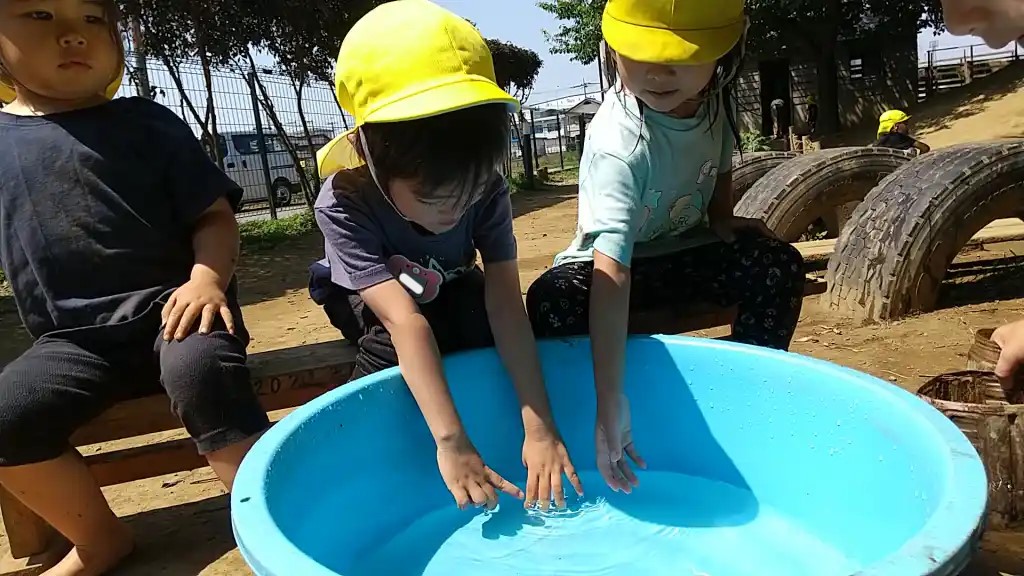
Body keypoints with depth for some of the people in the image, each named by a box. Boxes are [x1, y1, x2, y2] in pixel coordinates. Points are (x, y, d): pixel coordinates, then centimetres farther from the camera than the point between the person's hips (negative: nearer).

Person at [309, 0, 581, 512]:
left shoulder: (485, 189, -30)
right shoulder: (343, 204, -37)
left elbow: (505, 302, -35)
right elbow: (404, 319, -46)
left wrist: (539, 426, -41)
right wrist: (450, 442, -51)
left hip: (450, 291, 2)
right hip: (375, 305, -2)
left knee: (480, 322, -30)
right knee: (392, 342, -35)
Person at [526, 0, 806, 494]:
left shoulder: (712, 98, -14)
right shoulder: (618, 144, -34)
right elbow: (611, 272, -44)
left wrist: (723, 221, -7)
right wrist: (610, 400, -49)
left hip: (687, 251, 5)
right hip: (619, 264, -5)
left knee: (779, 264, -19)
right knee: (551, 303, -34)